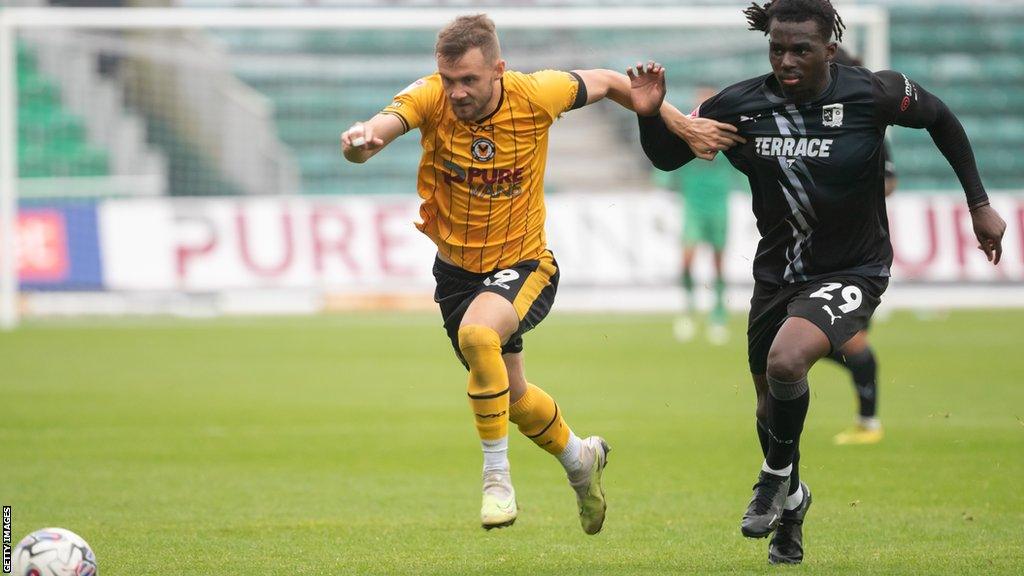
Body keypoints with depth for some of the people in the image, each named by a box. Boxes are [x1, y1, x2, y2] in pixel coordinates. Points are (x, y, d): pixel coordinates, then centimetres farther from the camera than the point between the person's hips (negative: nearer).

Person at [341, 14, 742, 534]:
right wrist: (364, 137, -64)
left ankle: (496, 473, -20)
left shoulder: (534, 95, -19)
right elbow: (388, 121, -40)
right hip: (456, 270, 3)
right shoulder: (431, 98, -19)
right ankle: (580, 459, 50)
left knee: (477, 333, -35)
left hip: (522, 263, -3)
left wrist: (681, 125, 3)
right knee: (513, 395, 19)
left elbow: (607, 83, 0)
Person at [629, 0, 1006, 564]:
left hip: (851, 273, -4)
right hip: (777, 272, 4)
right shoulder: (738, 105, -12)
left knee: (786, 359, -30)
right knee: (771, 407, 16)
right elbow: (668, 156, 1)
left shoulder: (873, 94, -19)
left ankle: (778, 474, -2)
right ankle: (790, 507, 46)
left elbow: (940, 120, 0)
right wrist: (649, 115, -21)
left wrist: (980, 206, 4)